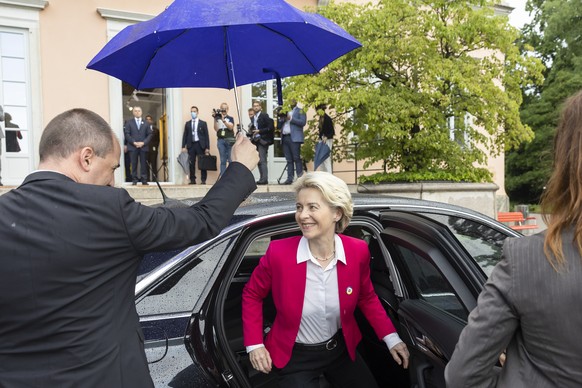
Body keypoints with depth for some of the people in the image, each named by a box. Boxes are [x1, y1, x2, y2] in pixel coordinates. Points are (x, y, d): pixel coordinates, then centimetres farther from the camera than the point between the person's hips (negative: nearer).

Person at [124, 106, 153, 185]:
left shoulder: (145, 123, 13)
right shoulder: (129, 122, 10)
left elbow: (149, 134, 7)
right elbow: (127, 134, 2)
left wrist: (143, 143, -8)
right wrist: (134, 142, -10)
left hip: (143, 146, 1)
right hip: (133, 146, -1)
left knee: (143, 164, -1)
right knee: (134, 164, -1)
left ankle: (144, 180, 2)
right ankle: (134, 180, 2)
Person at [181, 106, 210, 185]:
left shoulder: (203, 123, 7)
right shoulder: (187, 123, 13)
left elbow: (206, 136, 3)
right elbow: (185, 135, 11)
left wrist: (207, 148, -5)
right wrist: (183, 146, 0)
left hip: (200, 145, -2)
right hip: (191, 145, 2)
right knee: (191, 163, 0)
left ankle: (203, 180, 3)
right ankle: (192, 180, 5)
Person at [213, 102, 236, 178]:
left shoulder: (230, 118, 8)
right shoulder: (218, 118, 12)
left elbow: (230, 127, -8)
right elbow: (216, 129, 1)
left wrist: (223, 120, -17)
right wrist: (215, 119, -9)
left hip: (229, 140, -2)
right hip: (220, 140, 2)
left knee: (231, 160, -6)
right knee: (223, 160, 4)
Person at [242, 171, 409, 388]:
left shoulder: (358, 251, -16)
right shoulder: (279, 252, -24)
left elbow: (367, 298, 3)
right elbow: (251, 295, -6)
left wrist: (391, 337, -1)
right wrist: (254, 343, -9)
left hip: (341, 348, 3)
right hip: (294, 356, -3)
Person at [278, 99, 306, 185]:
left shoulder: (300, 111, 7)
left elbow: (303, 122, -9)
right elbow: (279, 126, 22)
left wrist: (291, 119, -11)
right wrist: (281, 119, 2)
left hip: (294, 138, -6)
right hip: (285, 138, 6)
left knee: (296, 158, -10)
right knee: (289, 160, 4)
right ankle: (290, 178, 4)